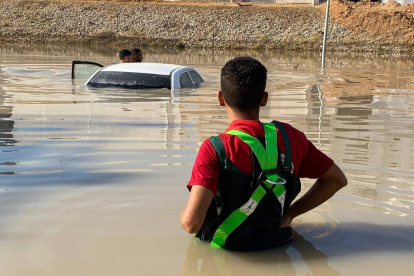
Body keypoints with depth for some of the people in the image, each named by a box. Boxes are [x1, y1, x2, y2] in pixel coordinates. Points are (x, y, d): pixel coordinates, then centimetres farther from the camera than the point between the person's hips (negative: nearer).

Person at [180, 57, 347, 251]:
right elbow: (337, 180, 5)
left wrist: (184, 216, -6)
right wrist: (290, 213, 7)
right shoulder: (289, 137, -8)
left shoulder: (215, 149, -22)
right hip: (276, 245, 5)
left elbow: (191, 222, -30)